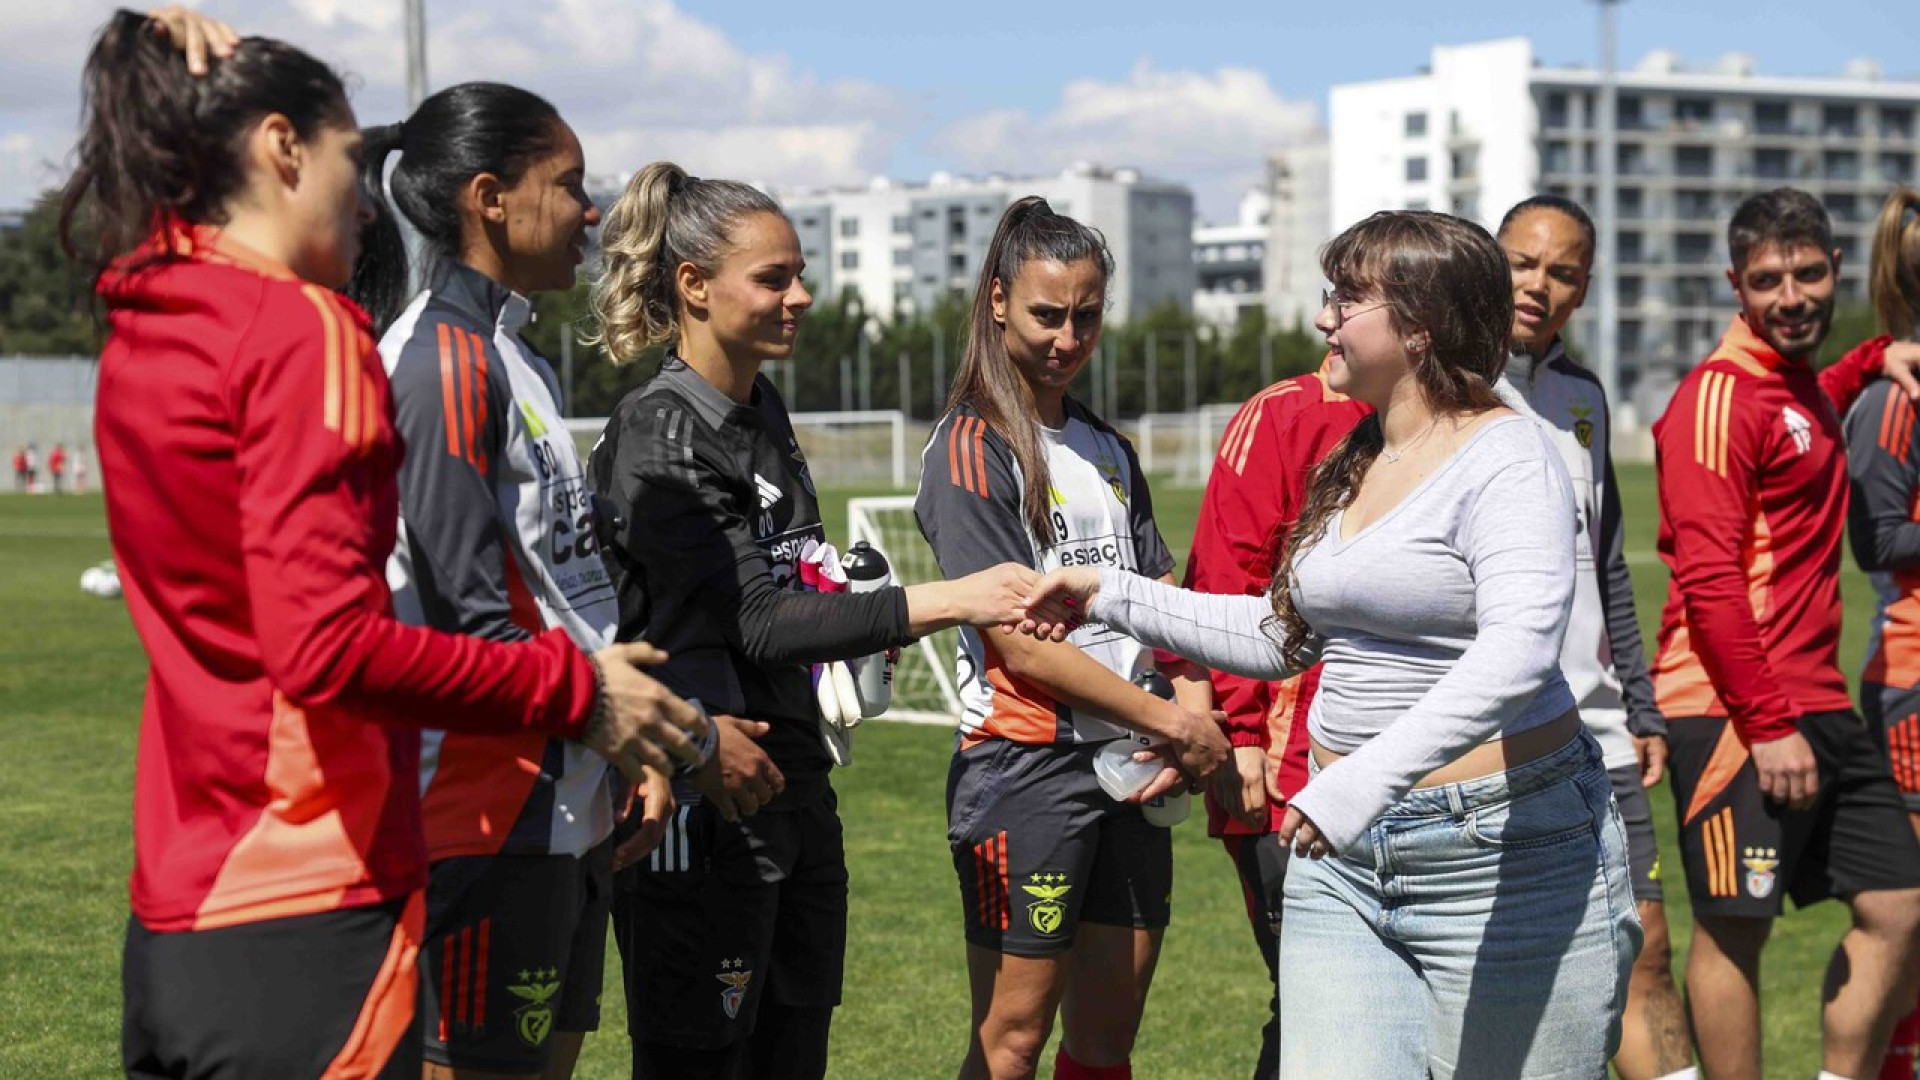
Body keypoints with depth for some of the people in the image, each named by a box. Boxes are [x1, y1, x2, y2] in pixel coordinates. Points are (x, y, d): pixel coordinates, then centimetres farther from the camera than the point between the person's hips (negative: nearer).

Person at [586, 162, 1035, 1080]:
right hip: (703, 812, -9)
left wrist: (870, 616, 6)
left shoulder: (763, 415, 13)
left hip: (793, 794, 9)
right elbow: (759, 620, -21)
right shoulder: (659, 438, -14)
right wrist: (945, 601, -23)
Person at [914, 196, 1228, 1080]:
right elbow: (1021, 645, -13)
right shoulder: (969, 449, -7)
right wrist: (1169, 719, -12)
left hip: (1131, 769, 7)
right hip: (1025, 766, -7)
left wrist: (1196, 709, -6)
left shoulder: (1108, 451, 16)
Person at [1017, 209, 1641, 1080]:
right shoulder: (1354, 459, 15)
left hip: (1506, 854, -7)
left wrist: (1365, 779, -37)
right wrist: (1116, 599, 23)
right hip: (1344, 860, 7)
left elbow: (1517, 650, -28)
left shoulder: (1505, 459, -13)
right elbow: (1289, 635, 26)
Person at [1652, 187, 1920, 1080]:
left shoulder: (1803, 386, 16)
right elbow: (1708, 578, -17)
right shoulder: (1719, 395, -11)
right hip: (1734, 709, -9)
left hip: (1817, 706, 9)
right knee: (1734, 927, -4)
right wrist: (1768, 723, -20)